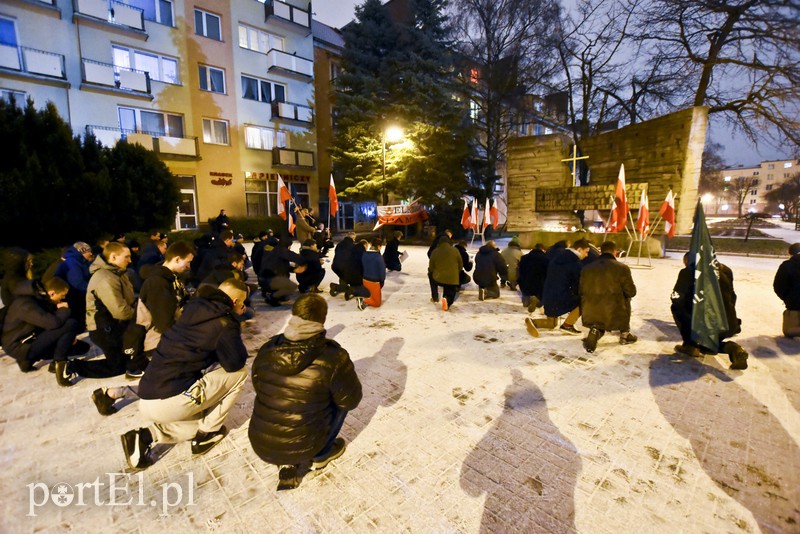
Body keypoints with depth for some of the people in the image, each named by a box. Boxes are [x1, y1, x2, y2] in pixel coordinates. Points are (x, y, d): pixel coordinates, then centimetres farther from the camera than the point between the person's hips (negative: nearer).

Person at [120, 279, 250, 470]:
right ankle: (207, 434, 12)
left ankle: (145, 436, 10)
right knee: (239, 373, 2)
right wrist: (236, 334, 10)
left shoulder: (195, 306, 8)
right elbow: (236, 362, -6)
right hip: (170, 401, -8)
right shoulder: (224, 322, -14)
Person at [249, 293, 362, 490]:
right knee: (340, 401, 14)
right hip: (300, 447, -3)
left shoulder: (266, 350, -7)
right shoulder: (334, 357, -21)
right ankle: (319, 456, 21)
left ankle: (288, 464, 16)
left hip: (259, 445, 4)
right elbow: (351, 400, -7)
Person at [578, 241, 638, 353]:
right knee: (626, 298, 29)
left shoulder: (586, 268, 2)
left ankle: (595, 330, 4)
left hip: (590, 316, 2)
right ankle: (625, 334, 36)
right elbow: (631, 292, 1)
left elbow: (581, 291, 10)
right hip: (614, 317, -2)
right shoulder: (622, 268, -7)